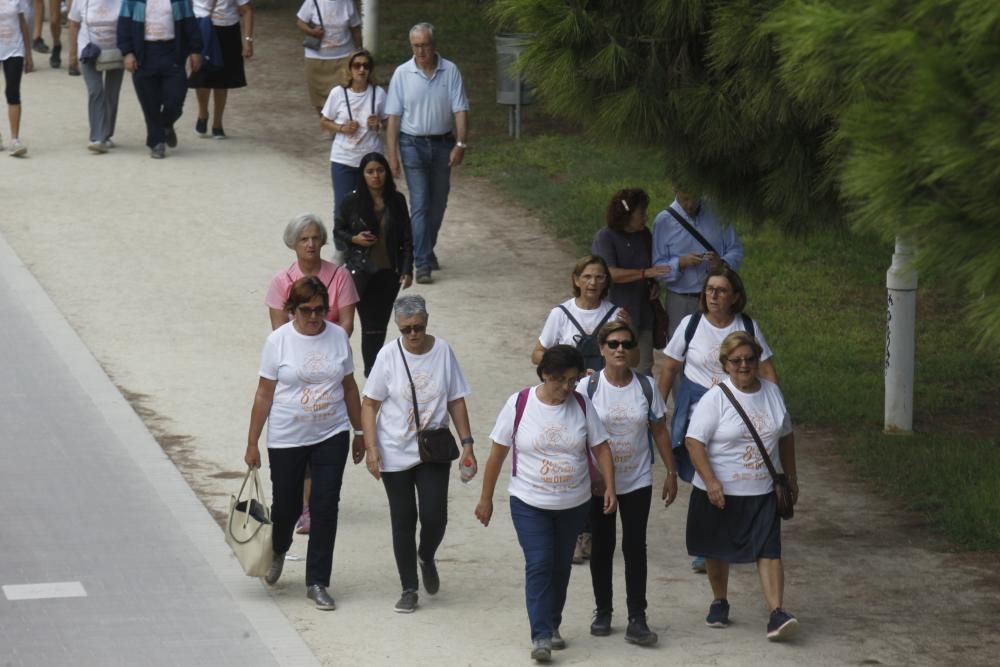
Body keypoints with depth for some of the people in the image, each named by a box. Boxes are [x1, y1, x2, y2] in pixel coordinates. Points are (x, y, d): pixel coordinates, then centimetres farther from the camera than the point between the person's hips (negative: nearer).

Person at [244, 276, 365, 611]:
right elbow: (264, 395, -5)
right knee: (287, 504, 10)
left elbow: (349, 388, 10)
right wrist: (252, 443, -4)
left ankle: (317, 583, 5)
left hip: (331, 436, 2)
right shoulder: (279, 340, -8)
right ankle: (278, 552, 44)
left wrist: (359, 433, 13)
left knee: (325, 507, -3)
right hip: (287, 439, -2)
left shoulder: (338, 338, 0)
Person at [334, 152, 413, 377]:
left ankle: (374, 367, 19)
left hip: (389, 272, 2)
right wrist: (354, 239, -14)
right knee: (371, 324, -5)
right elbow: (338, 230, 7)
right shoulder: (352, 201, -5)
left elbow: (406, 238, 5)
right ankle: (371, 370, 3)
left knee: (381, 323, 6)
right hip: (362, 272, -2)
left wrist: (407, 270, 0)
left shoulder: (397, 201, 0)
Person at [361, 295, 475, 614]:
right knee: (403, 521, 4)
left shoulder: (443, 351, -3)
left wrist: (467, 443, 1)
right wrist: (371, 448, -12)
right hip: (395, 453, -1)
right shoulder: (389, 356, -8)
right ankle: (409, 589, 16)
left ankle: (427, 558, 27)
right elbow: (369, 405, -5)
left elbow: (456, 400, 5)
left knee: (434, 516, -7)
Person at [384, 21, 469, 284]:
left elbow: (460, 110, -3)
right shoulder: (402, 74, -5)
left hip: (443, 143, 2)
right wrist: (392, 154, -7)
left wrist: (460, 144, -13)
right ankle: (422, 263, -12)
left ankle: (427, 249, 35)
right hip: (413, 144, -2)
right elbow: (393, 116, -3)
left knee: (438, 203, 13)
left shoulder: (450, 72, -3)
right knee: (420, 203, -9)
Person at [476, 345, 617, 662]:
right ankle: (541, 636, -12)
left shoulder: (582, 405, -4)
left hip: (573, 505, 3)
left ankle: (552, 627, 28)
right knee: (539, 565, -12)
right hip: (529, 504, -3)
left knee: (560, 566, 13)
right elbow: (498, 452, -4)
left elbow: (600, 447, 2)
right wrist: (486, 499, 0)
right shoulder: (519, 404, -10)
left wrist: (610, 486, -12)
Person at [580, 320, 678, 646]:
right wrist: (590, 476, -13)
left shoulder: (646, 386, -2)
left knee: (635, 546, -4)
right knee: (602, 546, 9)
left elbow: (659, 431, 6)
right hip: (599, 483, 0)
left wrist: (671, 473, 5)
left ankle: (637, 619, -3)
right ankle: (603, 611, 23)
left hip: (637, 482, 0)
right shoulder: (588, 387, -7)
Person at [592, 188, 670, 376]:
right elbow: (610, 273, -23)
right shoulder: (605, 238, -10)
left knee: (644, 369, 6)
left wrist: (655, 284, 5)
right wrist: (645, 273, -28)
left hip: (642, 315, 6)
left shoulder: (644, 235, 10)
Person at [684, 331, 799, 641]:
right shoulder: (716, 398, -12)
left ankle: (777, 614, -16)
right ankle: (720, 603, 34)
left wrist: (790, 476, 18)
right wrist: (710, 482, -23)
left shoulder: (772, 392, 4)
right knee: (719, 550, 13)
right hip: (720, 492, -2)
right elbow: (694, 441, -16)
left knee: (769, 551, -9)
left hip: (762, 492, 2)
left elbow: (785, 436, 17)